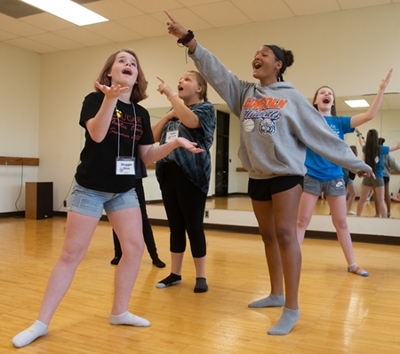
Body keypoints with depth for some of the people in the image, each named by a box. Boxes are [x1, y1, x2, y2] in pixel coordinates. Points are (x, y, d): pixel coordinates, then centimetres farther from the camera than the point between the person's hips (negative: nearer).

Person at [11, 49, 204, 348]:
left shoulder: (141, 113, 7)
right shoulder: (95, 99, -5)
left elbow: (148, 155, 6)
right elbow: (97, 134, -23)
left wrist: (176, 143, -7)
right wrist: (110, 98, -35)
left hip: (124, 190, 5)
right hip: (90, 188, -5)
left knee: (135, 248, 1)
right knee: (72, 254, -2)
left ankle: (119, 312, 20)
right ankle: (41, 323, 10)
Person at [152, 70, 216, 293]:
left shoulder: (205, 108, 0)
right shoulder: (174, 113, 20)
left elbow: (190, 121, -23)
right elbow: (153, 137, 13)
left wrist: (170, 94, -19)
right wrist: (167, 115, 2)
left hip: (191, 174, -6)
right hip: (168, 173, 6)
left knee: (194, 226, -2)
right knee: (175, 226, 11)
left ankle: (201, 277, 9)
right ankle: (175, 273, 21)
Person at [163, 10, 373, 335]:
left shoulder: (292, 97, -2)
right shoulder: (244, 92, 9)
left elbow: (321, 133, 0)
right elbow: (214, 70, 3)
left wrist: (354, 162, 0)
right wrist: (187, 39, -6)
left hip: (286, 173, -5)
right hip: (257, 176, 5)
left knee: (285, 235, -9)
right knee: (269, 236, 12)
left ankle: (292, 308, -2)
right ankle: (276, 294, 27)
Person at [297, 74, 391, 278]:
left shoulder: (340, 123, 6)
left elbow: (369, 115, -2)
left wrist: (382, 89, -8)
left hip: (334, 177, 2)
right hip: (311, 176, -2)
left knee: (341, 223, 9)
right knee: (302, 221, 1)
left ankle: (352, 264, 21)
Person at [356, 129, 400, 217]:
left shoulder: (365, 149, -1)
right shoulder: (381, 149, -10)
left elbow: (362, 143, 24)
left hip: (367, 177, 3)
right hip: (378, 177, -3)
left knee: (362, 200, 10)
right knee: (381, 201, -1)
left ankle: (357, 217, 16)